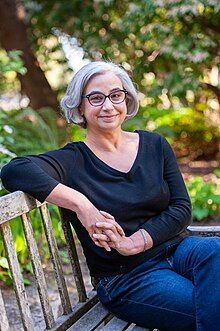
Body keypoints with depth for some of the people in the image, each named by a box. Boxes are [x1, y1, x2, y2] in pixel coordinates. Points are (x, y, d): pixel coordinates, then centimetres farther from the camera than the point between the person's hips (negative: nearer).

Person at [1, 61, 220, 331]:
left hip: (176, 248, 5)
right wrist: (81, 204, -29)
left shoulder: (155, 146, 9)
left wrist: (132, 243, -12)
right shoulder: (73, 160, -3)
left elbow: (182, 208, 3)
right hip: (125, 278, -5)